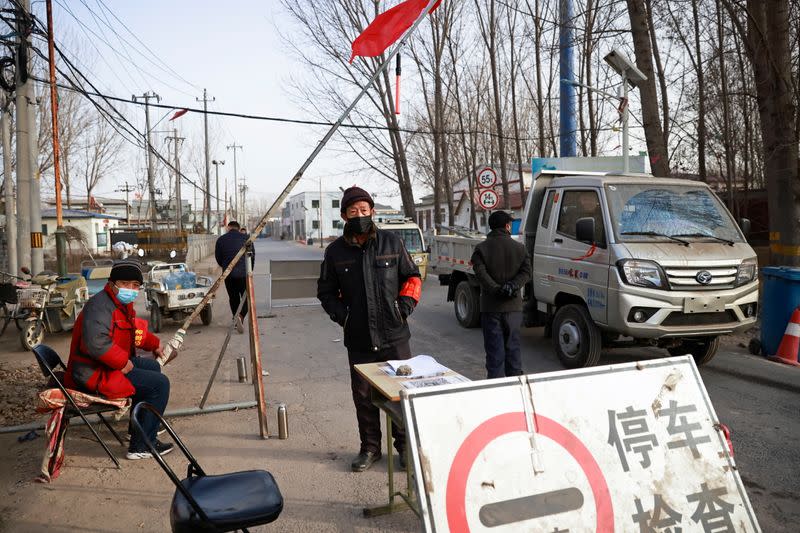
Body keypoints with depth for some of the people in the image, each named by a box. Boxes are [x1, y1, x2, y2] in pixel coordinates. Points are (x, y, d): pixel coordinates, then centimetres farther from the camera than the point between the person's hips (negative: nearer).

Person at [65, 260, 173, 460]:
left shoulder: (122, 304, 13)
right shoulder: (100, 305, -21)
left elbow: (134, 330, 33)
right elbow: (96, 343, -36)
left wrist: (154, 344, 22)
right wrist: (123, 362, -27)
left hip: (108, 366, 11)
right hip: (95, 375, -11)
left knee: (152, 367, 26)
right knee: (160, 384, -15)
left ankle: (139, 428, 36)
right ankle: (141, 447, -7)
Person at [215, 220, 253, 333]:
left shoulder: (221, 240, 4)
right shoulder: (246, 238, 0)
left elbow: (218, 258, 9)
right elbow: (253, 256, 3)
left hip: (228, 274, 2)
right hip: (244, 273, -2)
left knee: (233, 298, 16)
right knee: (246, 298, 6)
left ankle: (236, 320, 17)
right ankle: (241, 316, -18)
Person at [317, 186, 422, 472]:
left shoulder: (391, 242, 0)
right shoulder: (336, 251, 2)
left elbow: (412, 277, 9)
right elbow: (326, 290, 11)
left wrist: (404, 306, -4)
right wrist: (341, 315, -3)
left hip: (394, 334, -1)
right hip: (358, 339, 1)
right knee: (363, 395, 11)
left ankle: (405, 445, 24)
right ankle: (370, 447, 29)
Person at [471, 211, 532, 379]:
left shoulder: (481, 248, -1)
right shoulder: (519, 247, 4)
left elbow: (480, 273, -16)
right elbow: (526, 271, -6)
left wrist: (496, 289, -17)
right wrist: (513, 286, -14)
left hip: (490, 306, -2)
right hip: (513, 305, 2)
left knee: (494, 348, 2)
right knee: (513, 346, 12)